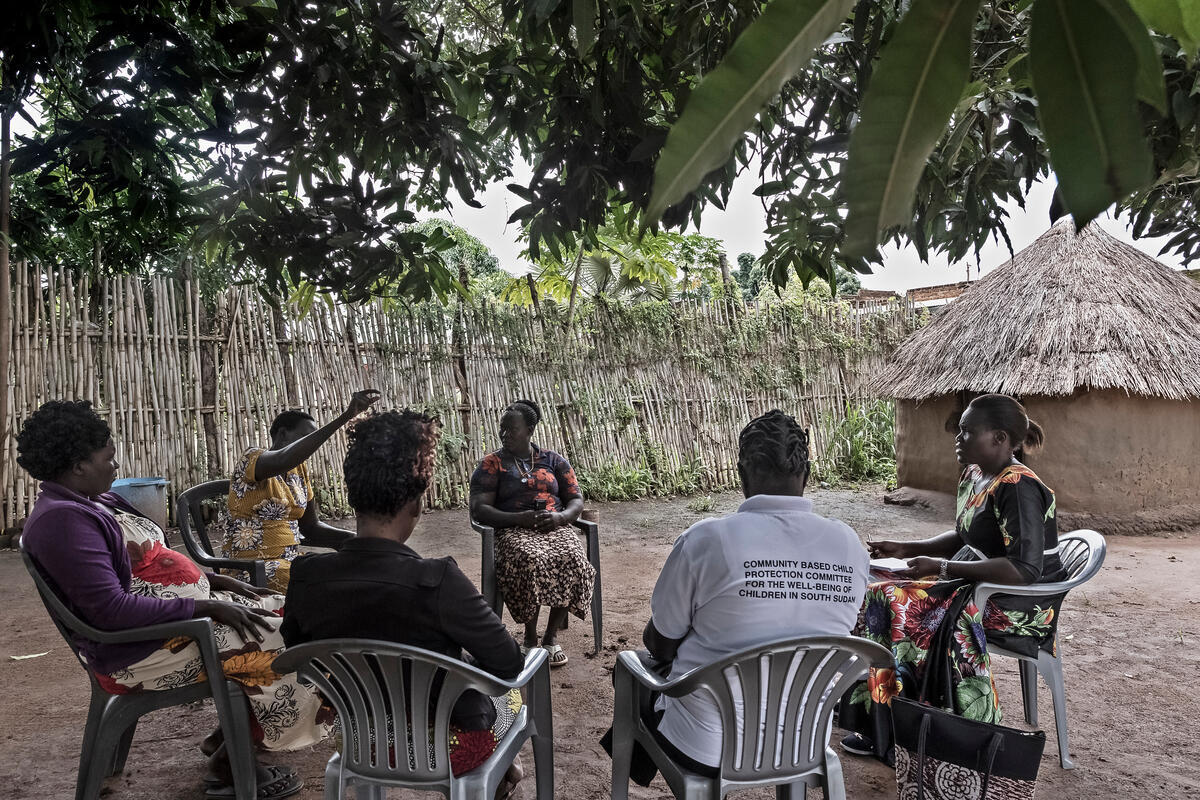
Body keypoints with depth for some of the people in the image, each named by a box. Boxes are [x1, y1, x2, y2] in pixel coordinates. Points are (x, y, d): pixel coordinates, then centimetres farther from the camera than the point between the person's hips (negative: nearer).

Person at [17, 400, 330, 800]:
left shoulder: (92, 502, 12)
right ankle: (227, 767, 1)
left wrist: (215, 580, 6)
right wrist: (205, 606, -24)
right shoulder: (63, 520, -20)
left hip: (177, 612, 10)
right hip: (141, 650, -10)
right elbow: (112, 609, -27)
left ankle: (224, 737, 10)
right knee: (278, 645, -14)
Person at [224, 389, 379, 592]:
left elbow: (311, 526, 15)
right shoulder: (252, 459, -12)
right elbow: (285, 459, -36)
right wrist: (345, 416, -43)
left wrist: (354, 538, -4)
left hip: (290, 560, 8)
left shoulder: (299, 469, 12)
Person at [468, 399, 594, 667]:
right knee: (531, 560, -37)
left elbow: (576, 500, 14)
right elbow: (479, 509, -1)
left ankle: (551, 636, -17)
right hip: (513, 530, -2)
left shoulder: (553, 460, 18)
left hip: (555, 526, 2)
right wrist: (519, 519, -16)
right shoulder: (492, 463, 10)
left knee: (572, 559, -32)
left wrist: (560, 517, -10)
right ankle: (530, 637, -17)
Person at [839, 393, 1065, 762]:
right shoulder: (975, 476, 8)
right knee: (881, 596, -3)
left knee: (902, 607, -22)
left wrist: (942, 568, -25)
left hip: (1021, 607, -10)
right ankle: (879, 729, 0)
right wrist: (907, 548, 6)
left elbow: (1024, 570, -27)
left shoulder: (1018, 488, -21)